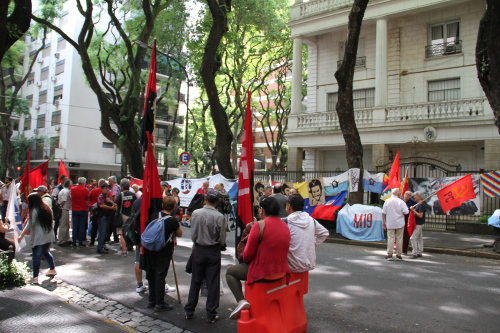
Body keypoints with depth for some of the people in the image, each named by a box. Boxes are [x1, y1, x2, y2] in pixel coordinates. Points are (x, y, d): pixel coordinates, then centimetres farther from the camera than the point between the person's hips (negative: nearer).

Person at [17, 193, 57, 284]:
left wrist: (21, 236, -5)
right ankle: (52, 269, 33)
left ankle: (35, 278, -3)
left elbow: (30, 225, -12)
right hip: (49, 236, 8)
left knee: (36, 256, -3)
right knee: (46, 252, 24)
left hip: (38, 238, -7)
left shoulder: (34, 210, -11)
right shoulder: (46, 208, 10)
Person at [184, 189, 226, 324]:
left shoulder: (196, 213, -11)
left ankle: (189, 311, 26)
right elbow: (222, 239, -10)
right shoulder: (219, 216, -17)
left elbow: (192, 235, -6)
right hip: (213, 252, -2)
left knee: (195, 282, 15)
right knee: (213, 283, 8)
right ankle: (211, 315, 15)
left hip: (198, 250, 2)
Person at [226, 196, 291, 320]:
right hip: (281, 272, 7)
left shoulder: (260, 225, -18)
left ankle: (241, 301, -1)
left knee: (230, 272, 16)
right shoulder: (285, 226, 3)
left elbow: (248, 254, -13)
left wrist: (245, 259, 10)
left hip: (262, 273, -7)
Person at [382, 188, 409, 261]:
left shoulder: (387, 201, 0)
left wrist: (383, 222, 10)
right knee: (399, 239, 7)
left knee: (390, 238, 2)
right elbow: (406, 212, -11)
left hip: (390, 224, 2)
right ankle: (398, 255, 11)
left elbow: (383, 213, 2)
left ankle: (389, 255, -1)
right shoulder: (400, 201, -8)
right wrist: (401, 212, 11)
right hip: (400, 223, -1)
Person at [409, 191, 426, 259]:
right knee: (419, 238, 14)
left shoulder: (421, 205, -18)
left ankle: (414, 253, -8)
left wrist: (413, 210, -21)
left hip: (419, 224, -10)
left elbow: (420, 215, -23)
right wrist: (413, 210, 9)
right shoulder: (419, 204, 12)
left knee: (413, 238, -10)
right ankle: (419, 253, 21)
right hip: (419, 223, 10)